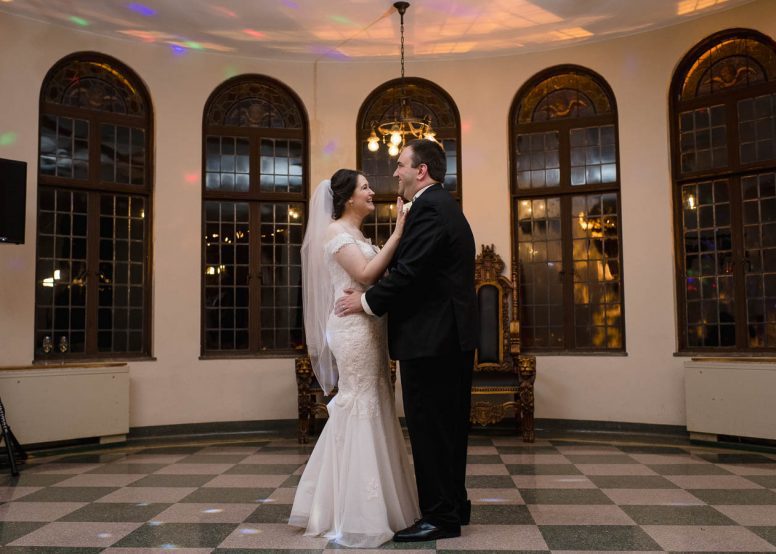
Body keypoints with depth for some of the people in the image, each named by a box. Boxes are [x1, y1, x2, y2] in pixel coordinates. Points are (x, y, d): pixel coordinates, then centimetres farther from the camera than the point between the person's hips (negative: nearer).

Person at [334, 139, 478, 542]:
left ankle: (440, 517, 7)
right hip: (453, 337, 11)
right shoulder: (444, 206, 19)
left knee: (429, 428, -3)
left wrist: (367, 301, -9)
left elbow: (408, 272, -21)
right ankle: (454, 506, 28)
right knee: (448, 427, 17)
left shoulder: (428, 208, -14)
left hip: (431, 339, -11)